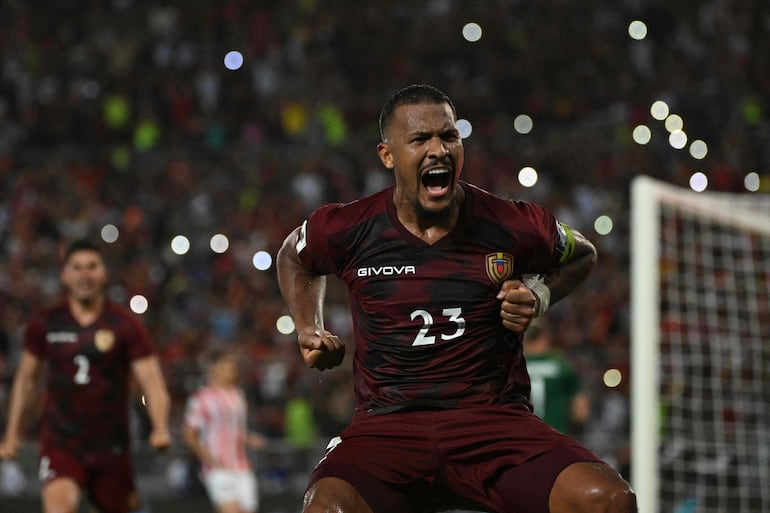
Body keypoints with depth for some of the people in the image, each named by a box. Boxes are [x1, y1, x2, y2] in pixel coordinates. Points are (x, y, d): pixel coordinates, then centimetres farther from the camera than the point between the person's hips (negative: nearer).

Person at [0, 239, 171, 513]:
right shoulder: (45, 324, 3)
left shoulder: (125, 325, -3)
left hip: (111, 444, 1)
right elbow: (26, 379, 16)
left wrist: (160, 428, -26)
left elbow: (151, 379, -9)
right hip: (60, 440, -1)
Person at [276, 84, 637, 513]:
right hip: (387, 426, 0)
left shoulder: (514, 228, 0)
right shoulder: (347, 230, 2)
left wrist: (539, 297, 5)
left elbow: (581, 255, 23)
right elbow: (294, 256, 27)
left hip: (496, 420, 1)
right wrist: (310, 332, 14)